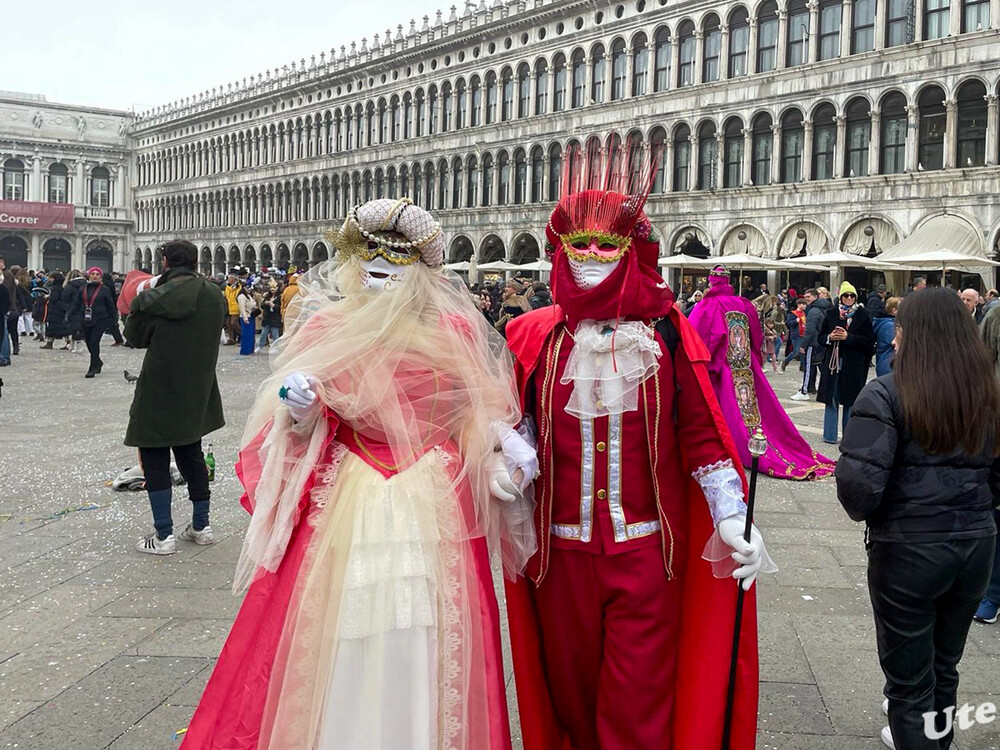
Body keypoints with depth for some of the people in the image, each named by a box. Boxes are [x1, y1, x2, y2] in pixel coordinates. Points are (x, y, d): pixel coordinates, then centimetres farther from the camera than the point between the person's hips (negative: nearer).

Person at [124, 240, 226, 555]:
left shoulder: (154, 299, -17)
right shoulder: (214, 295, -2)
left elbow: (135, 338, -2)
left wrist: (136, 306, 15)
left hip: (159, 392, -5)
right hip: (197, 391, 6)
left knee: (154, 458, 5)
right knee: (191, 455, 19)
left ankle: (163, 535, 4)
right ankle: (201, 526, 24)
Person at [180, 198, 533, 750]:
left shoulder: (454, 331, 2)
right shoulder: (327, 328, 2)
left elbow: (480, 412, 9)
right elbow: (306, 432, 5)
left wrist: (506, 442, -10)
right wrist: (298, 413, -16)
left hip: (436, 508, 0)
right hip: (345, 503, 0)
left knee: (424, 655, 5)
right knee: (334, 646, 3)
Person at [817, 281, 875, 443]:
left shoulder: (863, 316, 0)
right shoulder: (831, 314, 7)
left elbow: (869, 341, -5)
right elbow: (821, 337, 11)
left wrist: (848, 337, -15)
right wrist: (830, 337, -11)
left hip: (854, 364, -2)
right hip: (833, 362, 2)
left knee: (850, 400, 3)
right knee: (832, 399, 3)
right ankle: (830, 435, 10)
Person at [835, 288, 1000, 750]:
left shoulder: (886, 395, -16)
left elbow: (859, 478, -23)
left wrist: (863, 513, -3)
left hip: (907, 550, -5)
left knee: (909, 677, 11)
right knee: (944, 665, 25)